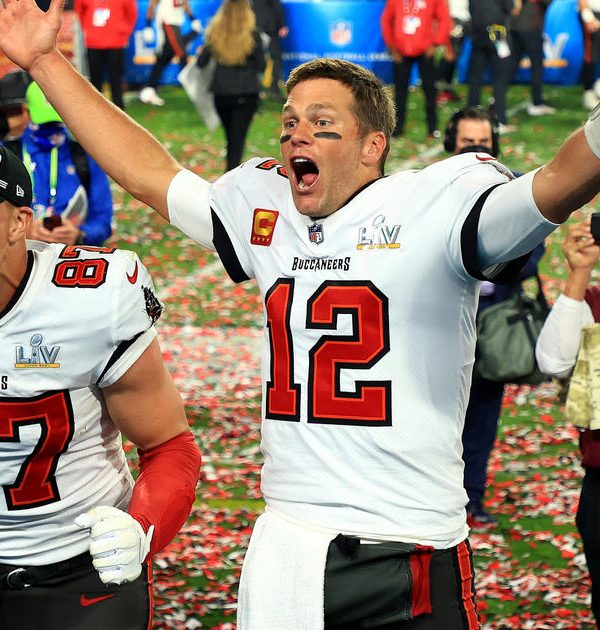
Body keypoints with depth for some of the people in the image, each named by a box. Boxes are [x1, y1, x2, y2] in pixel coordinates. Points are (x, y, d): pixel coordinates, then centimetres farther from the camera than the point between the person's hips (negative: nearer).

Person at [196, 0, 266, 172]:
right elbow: (261, 66, -5)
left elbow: (201, 62, 1)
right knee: (238, 138, -3)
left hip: (221, 93, 3)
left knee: (230, 137, 18)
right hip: (246, 93, -3)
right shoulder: (252, 35, -10)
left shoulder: (214, 34, -4)